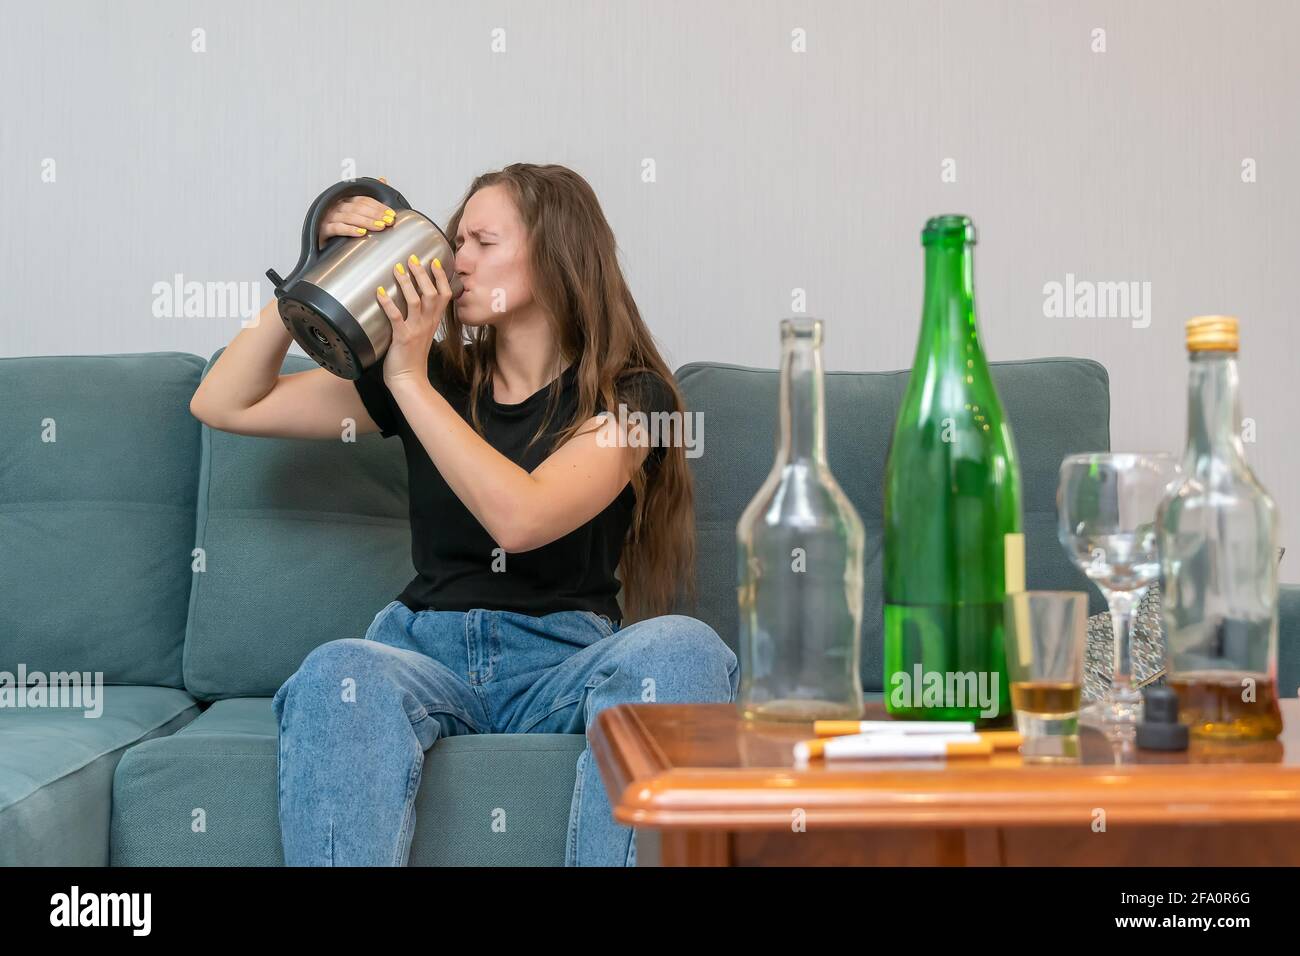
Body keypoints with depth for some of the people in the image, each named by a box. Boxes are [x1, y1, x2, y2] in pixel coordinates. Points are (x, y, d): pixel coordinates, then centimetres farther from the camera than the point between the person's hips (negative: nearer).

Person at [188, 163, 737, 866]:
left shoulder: (630, 395, 3)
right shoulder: (439, 377, 14)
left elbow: (520, 518, -17)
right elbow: (223, 405, 14)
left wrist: (410, 380, -11)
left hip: (565, 663, -2)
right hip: (430, 655, 2)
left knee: (679, 646, -35)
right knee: (337, 671, -34)